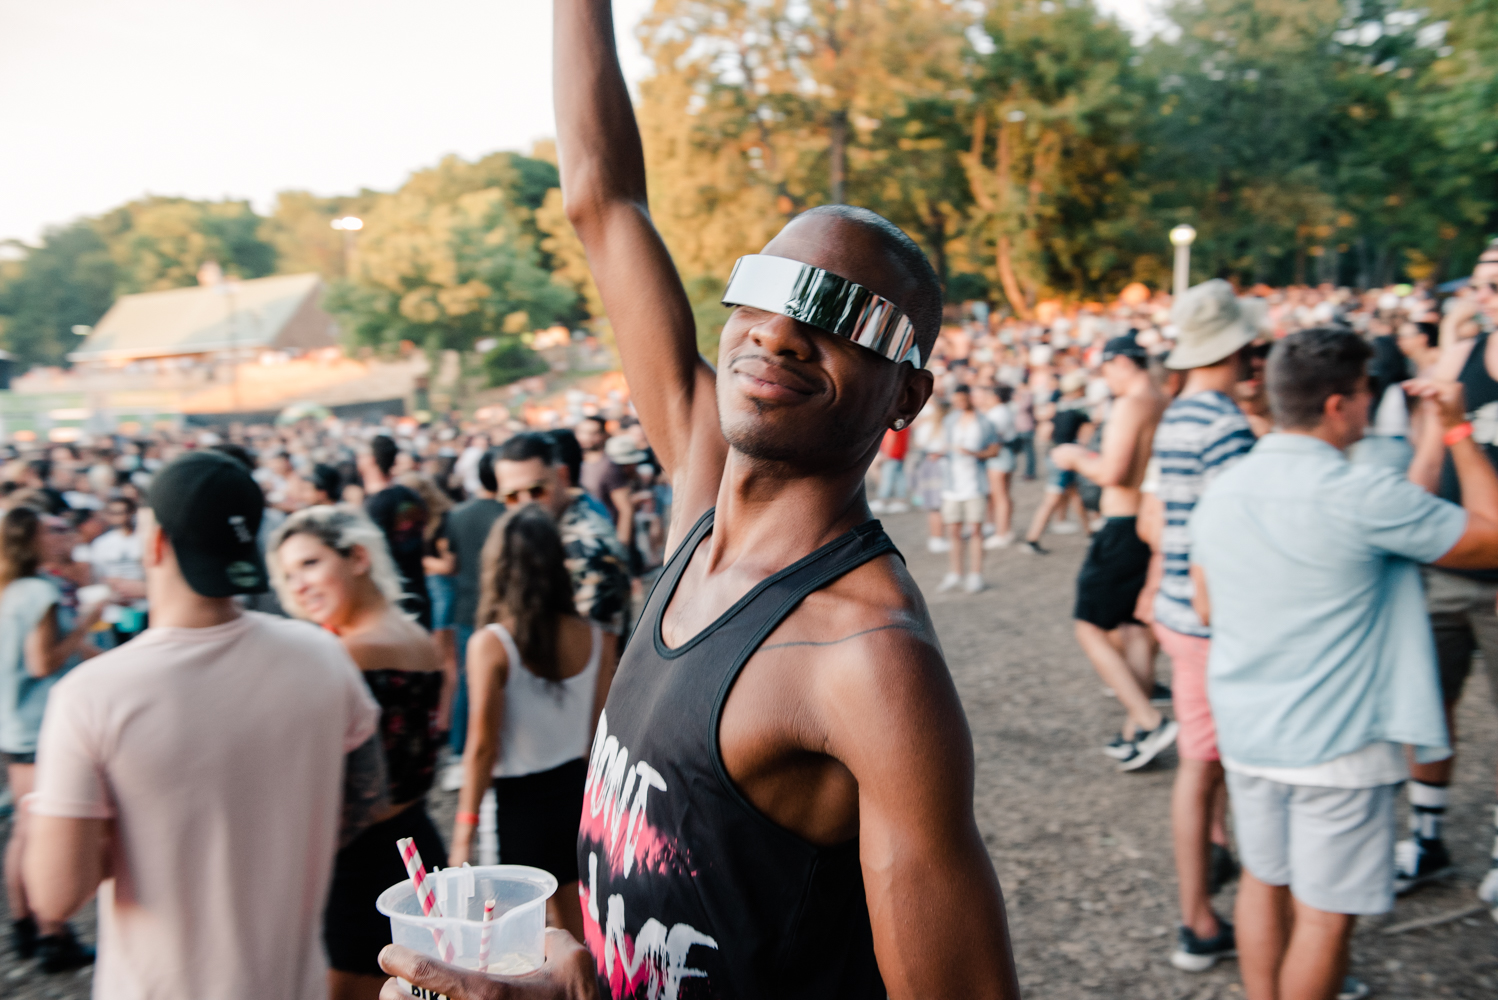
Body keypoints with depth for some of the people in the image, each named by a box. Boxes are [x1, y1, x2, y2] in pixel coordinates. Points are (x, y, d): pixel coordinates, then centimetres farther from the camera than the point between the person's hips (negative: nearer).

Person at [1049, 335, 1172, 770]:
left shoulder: (1130, 406, -16)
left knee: (1091, 629, 1)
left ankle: (1150, 721, -5)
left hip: (1124, 529, -9)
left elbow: (1112, 472, -24)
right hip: (1154, 526, 9)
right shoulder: (1168, 407, 11)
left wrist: (1076, 458, -6)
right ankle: (1135, 734, 19)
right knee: (1134, 630, 15)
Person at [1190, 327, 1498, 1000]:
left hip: (1244, 732, 6)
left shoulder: (1220, 491, 1)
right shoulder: (1364, 495, -19)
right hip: (1336, 742, -6)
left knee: (1263, 879, 20)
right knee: (1325, 912, 8)